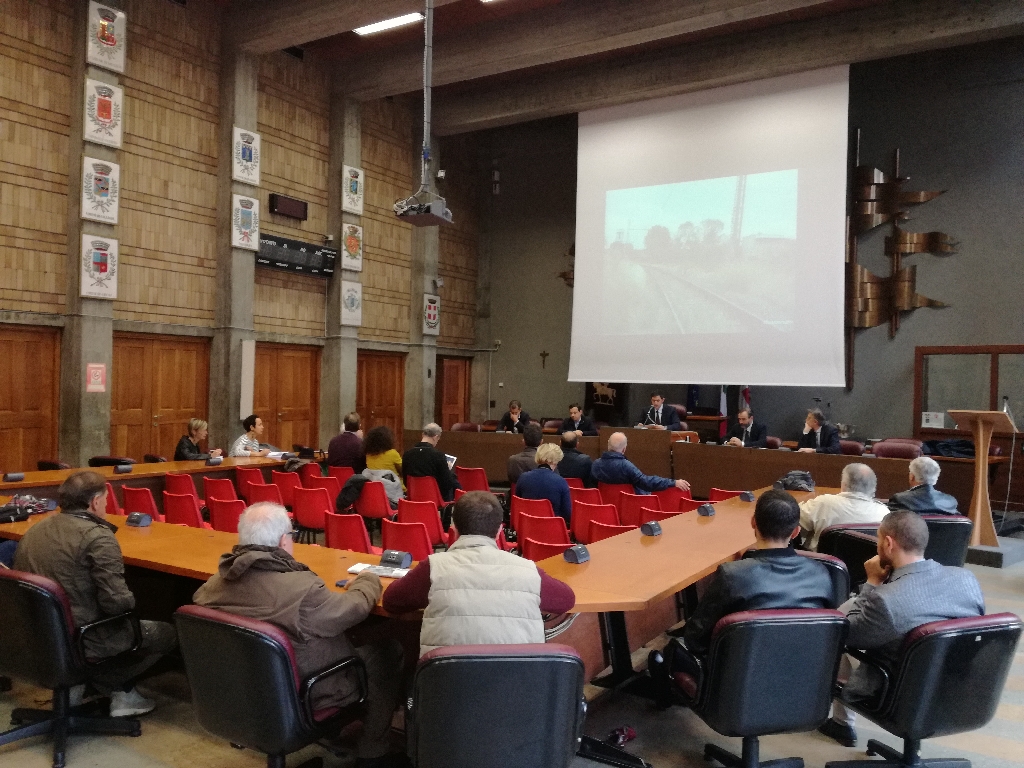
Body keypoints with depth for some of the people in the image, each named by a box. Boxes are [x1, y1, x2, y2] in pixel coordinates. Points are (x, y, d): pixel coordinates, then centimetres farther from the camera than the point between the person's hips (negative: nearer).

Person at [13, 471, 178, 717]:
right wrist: (130, 601, -1)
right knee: (166, 634, 9)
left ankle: (76, 682, 15)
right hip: (79, 641, -8)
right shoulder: (97, 536, -19)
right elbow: (118, 602, -24)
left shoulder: (35, 530, 5)